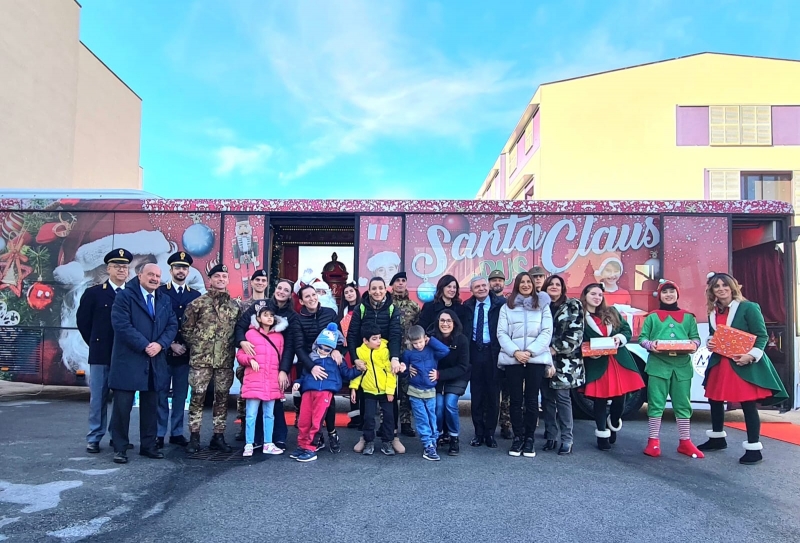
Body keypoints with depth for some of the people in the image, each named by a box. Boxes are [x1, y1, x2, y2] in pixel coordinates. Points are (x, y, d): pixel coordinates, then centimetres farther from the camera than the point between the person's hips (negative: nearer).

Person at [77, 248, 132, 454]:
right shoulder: (94, 293, 1)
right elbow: (83, 321, 6)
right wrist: (96, 344, 6)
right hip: (101, 354, -1)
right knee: (98, 397, 5)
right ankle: (94, 438, 14)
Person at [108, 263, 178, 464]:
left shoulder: (165, 301, 14)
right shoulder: (124, 296, -3)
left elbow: (172, 325, 8)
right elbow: (121, 324, -14)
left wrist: (160, 344, -11)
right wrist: (144, 346, -18)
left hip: (155, 362, 5)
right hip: (128, 360, -5)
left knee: (151, 406, 11)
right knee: (122, 406, 0)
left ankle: (148, 445, 20)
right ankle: (120, 448, 10)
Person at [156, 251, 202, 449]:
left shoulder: (196, 296, 9)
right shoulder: (160, 292, 2)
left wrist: (186, 345, -4)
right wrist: (171, 344, -10)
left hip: (185, 353, 2)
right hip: (164, 351, -2)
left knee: (181, 395, 7)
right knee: (161, 394, 3)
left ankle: (177, 433, 16)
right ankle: (159, 434, 10)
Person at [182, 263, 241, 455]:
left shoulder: (235, 306, 9)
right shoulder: (198, 303, -1)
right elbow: (186, 328, 2)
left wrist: (232, 347, 8)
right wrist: (196, 345, 3)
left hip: (225, 361, 3)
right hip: (201, 359, -3)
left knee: (222, 398, 8)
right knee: (197, 397, 1)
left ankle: (218, 436, 17)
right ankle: (194, 438, 10)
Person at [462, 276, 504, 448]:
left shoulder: (500, 304, -5)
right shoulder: (467, 306, 7)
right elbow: (464, 330, 9)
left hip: (493, 353, -3)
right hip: (474, 352, 3)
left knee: (493, 394, 5)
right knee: (476, 394, 9)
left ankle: (490, 433, 18)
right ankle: (478, 432, 20)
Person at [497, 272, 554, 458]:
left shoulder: (543, 305, 8)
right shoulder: (507, 307, 9)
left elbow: (547, 332, 0)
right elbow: (502, 333, 2)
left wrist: (530, 351, -11)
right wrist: (515, 352, -12)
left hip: (537, 359, 0)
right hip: (512, 359, 1)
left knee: (532, 399, 3)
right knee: (516, 399, 4)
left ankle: (529, 438, 12)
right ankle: (518, 437, 14)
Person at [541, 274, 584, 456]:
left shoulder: (573, 305, 0)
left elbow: (576, 332, -9)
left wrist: (555, 349, -12)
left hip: (564, 360, -4)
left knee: (562, 398, -6)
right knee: (547, 398, 7)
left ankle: (567, 440, 2)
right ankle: (550, 437, 16)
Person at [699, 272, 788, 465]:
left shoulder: (749, 308, -10)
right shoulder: (713, 313, 10)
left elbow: (761, 335, -11)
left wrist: (751, 356, -23)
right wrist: (710, 343, 0)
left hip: (745, 365, -7)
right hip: (720, 364, 7)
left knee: (748, 404, -3)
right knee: (714, 400, 14)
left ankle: (753, 448, 8)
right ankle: (717, 438, 32)